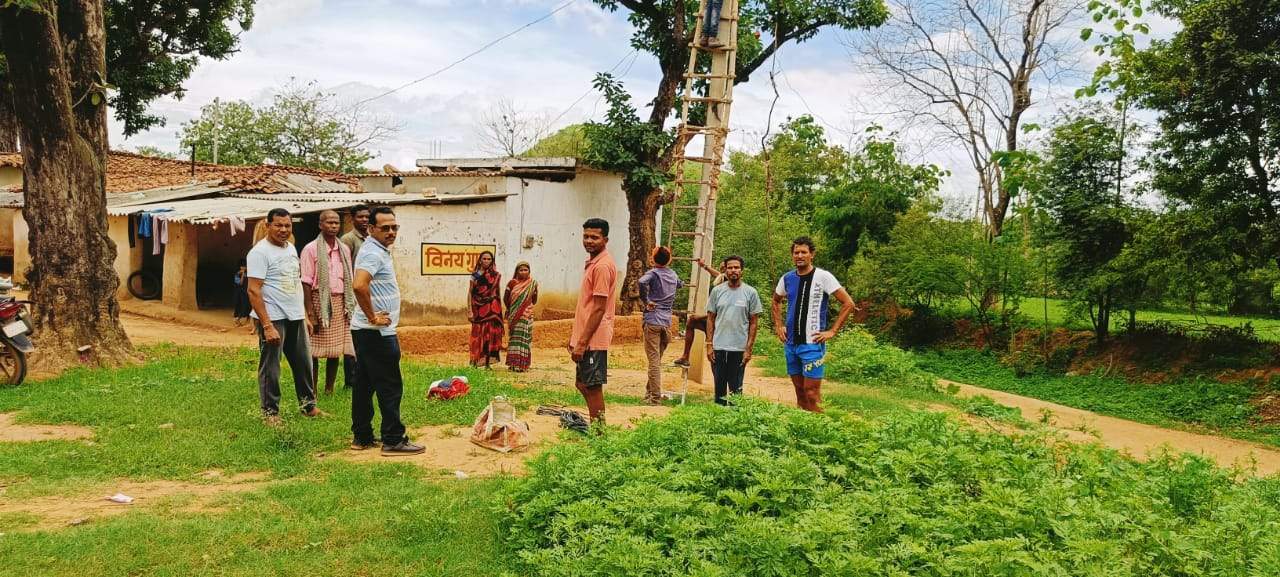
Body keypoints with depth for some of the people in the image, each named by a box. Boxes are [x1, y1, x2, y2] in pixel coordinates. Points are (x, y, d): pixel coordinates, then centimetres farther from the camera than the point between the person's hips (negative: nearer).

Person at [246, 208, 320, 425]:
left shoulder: (291, 248, 12)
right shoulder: (260, 252, -13)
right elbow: (254, 291, -19)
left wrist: (304, 315, 17)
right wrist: (267, 326, -24)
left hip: (296, 317, 8)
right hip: (273, 318, -8)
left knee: (304, 363, 15)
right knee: (270, 368, 2)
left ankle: (308, 405, 28)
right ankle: (270, 413, 13)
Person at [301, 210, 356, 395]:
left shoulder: (344, 249, 11)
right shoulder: (311, 249, -5)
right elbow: (306, 283, -8)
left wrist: (349, 306, 8)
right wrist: (310, 313, -14)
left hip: (340, 303, 5)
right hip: (320, 301, -5)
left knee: (335, 350, 7)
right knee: (314, 352, -1)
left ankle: (329, 390, 17)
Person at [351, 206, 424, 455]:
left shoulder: (378, 249, 15)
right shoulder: (374, 253, -17)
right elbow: (359, 285, -35)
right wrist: (373, 317, -24)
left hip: (364, 331, 10)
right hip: (377, 332, -10)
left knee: (364, 385, 13)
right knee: (390, 387, -5)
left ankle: (362, 437, 20)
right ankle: (394, 441, 0)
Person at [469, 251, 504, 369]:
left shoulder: (496, 275, 7)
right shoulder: (475, 275, 3)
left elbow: (497, 292, 12)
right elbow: (470, 293, 2)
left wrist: (500, 310, 8)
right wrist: (470, 311, -5)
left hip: (492, 308, 1)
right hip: (478, 308, -1)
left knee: (490, 333, -4)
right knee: (478, 334, 0)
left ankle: (488, 361, -1)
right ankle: (476, 361, 5)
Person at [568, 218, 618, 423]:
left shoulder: (603, 266, -16)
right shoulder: (593, 262, 15)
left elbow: (599, 309, -20)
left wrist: (581, 343, -20)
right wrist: (574, 335, 21)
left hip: (593, 339, -10)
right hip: (585, 337, 10)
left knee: (592, 387, -3)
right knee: (582, 384, 18)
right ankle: (598, 425, 28)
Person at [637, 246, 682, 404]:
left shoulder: (653, 273, -6)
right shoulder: (673, 274, 12)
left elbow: (642, 282, -28)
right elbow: (680, 284, 36)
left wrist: (645, 301, -17)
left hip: (653, 321, -6)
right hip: (667, 322, 6)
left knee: (654, 360, -5)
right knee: (657, 360, 16)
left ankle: (656, 398, -5)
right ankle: (649, 392, 26)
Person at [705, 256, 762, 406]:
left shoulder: (750, 292, -1)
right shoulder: (717, 291, 4)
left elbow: (754, 323, 0)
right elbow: (710, 319, 8)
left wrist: (749, 348, -5)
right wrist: (709, 345, 1)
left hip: (739, 348, -2)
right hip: (718, 348, 2)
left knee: (735, 388, 6)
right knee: (719, 387, 9)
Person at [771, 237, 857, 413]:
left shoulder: (823, 277, -9)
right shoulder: (787, 278, 7)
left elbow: (849, 303, -9)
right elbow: (776, 301, 26)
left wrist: (832, 331, -11)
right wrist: (779, 326, 14)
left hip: (812, 344, -5)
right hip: (791, 344, 5)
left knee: (811, 392, -8)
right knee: (799, 390, 13)